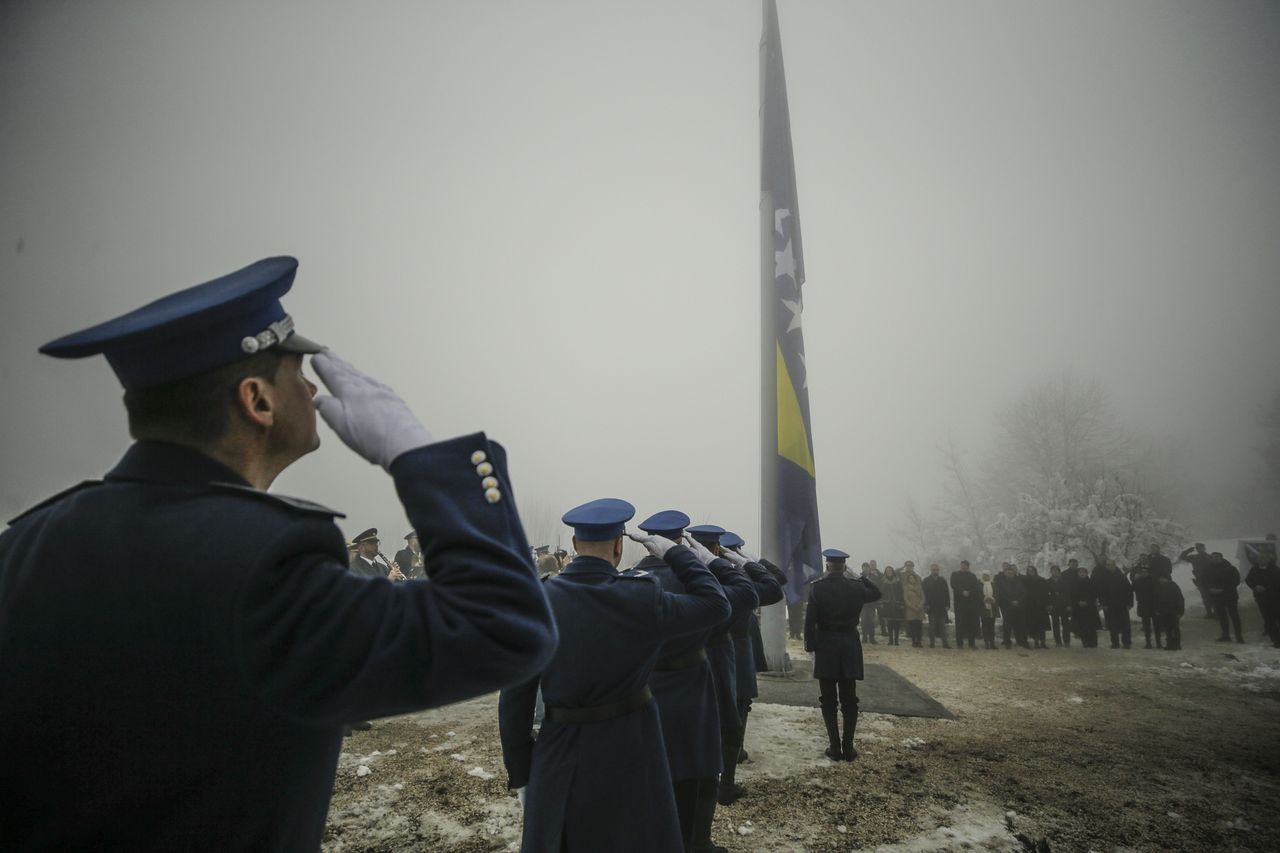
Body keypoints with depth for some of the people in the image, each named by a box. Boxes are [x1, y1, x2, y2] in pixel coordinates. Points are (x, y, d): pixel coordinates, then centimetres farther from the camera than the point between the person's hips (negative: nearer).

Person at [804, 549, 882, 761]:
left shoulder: (817, 587, -10)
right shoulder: (856, 587, -4)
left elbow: (810, 620, -11)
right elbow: (876, 594, 18)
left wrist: (810, 645, -2)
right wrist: (862, 578, 24)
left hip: (825, 647, -2)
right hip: (850, 647, 2)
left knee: (828, 701, 7)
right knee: (849, 700, 10)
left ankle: (835, 747, 7)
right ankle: (848, 748, 11)